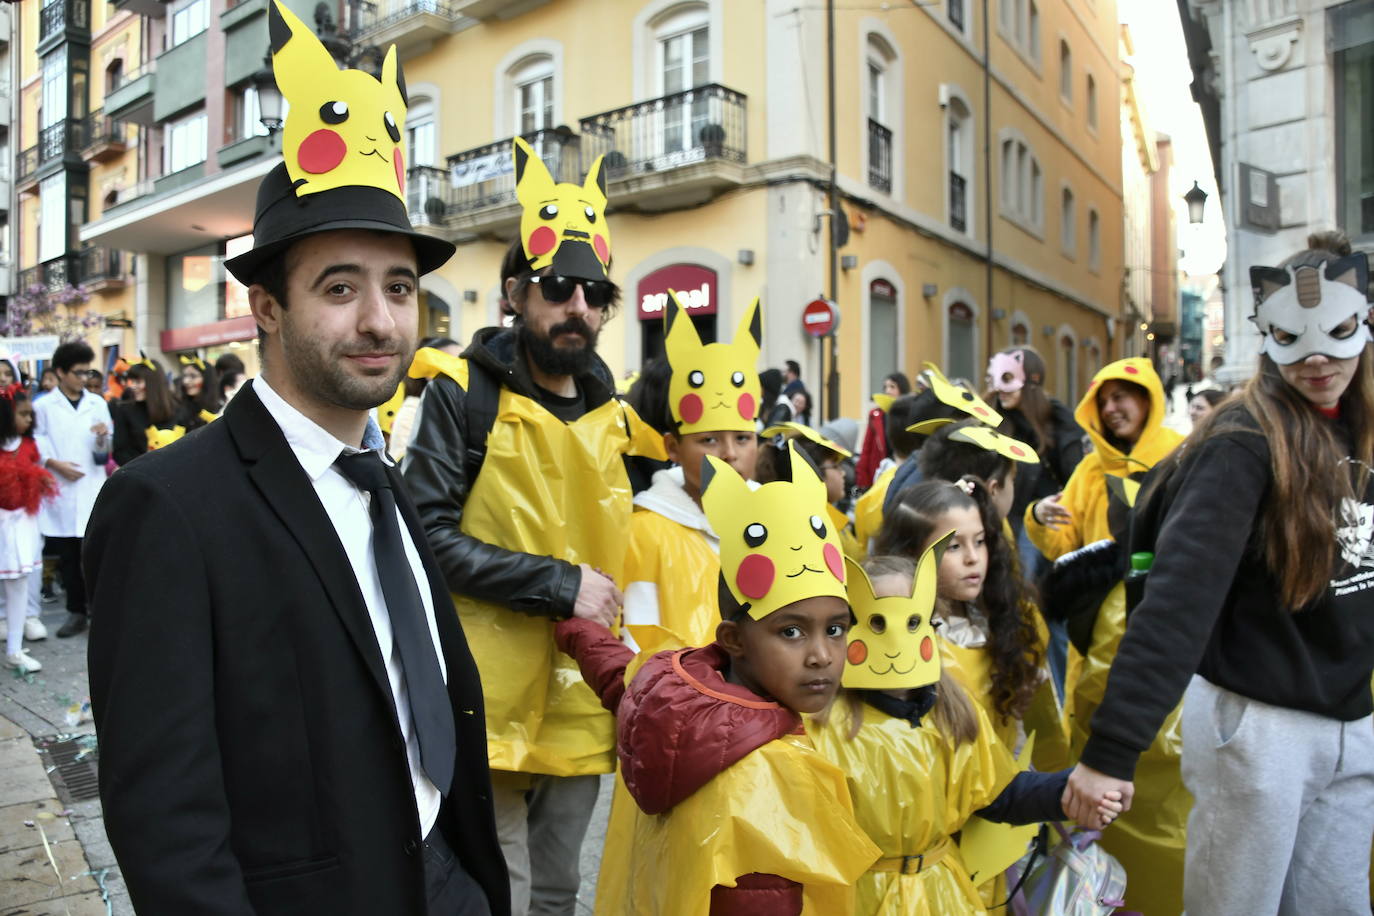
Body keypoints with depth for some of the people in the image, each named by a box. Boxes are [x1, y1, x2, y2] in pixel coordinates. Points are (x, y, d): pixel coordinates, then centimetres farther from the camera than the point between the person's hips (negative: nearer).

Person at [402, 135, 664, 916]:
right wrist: (560, 585, -18)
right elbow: (431, 534, -17)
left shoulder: (614, 416, 9)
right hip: (492, 702, -5)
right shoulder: (464, 392, -8)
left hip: (581, 703, 6)